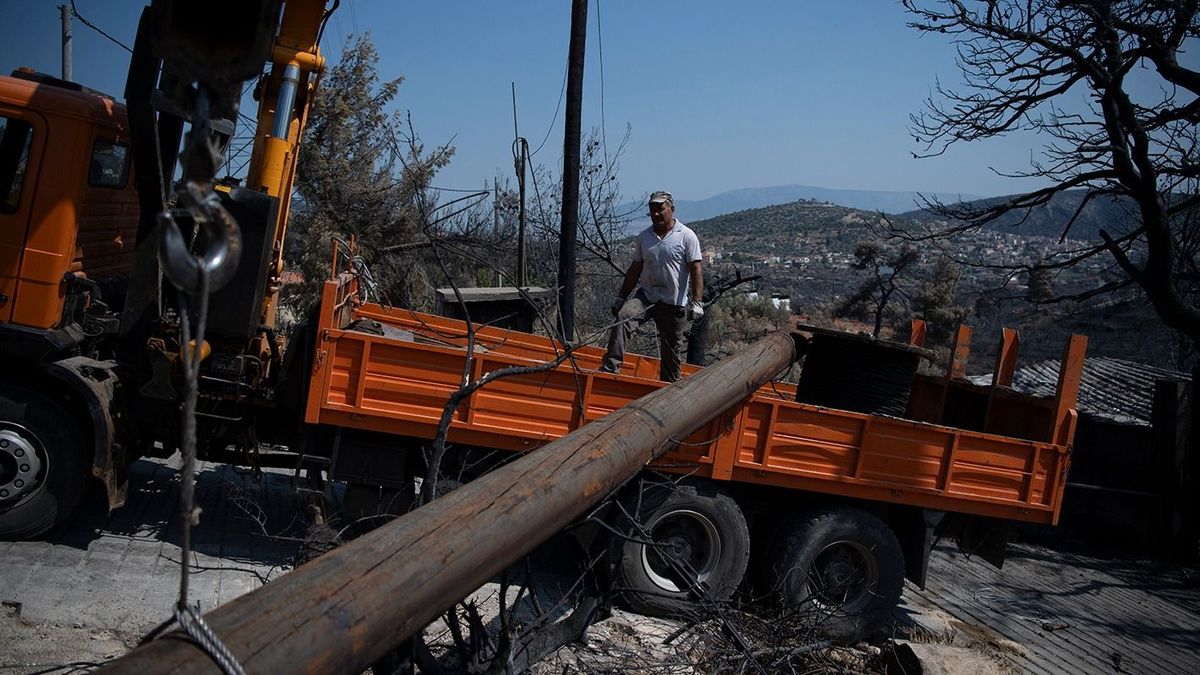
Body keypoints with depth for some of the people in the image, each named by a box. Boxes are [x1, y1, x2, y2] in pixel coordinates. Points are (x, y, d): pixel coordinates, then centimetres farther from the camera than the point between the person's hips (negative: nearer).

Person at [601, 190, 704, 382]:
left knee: (671, 350, 5)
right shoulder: (643, 237, 10)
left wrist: (697, 302, -14)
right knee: (623, 317, -24)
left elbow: (696, 271, -6)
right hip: (646, 296, 3)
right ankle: (610, 368, -27)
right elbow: (635, 269, 16)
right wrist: (621, 297, 15)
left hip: (674, 303, -3)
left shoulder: (686, 236, -3)